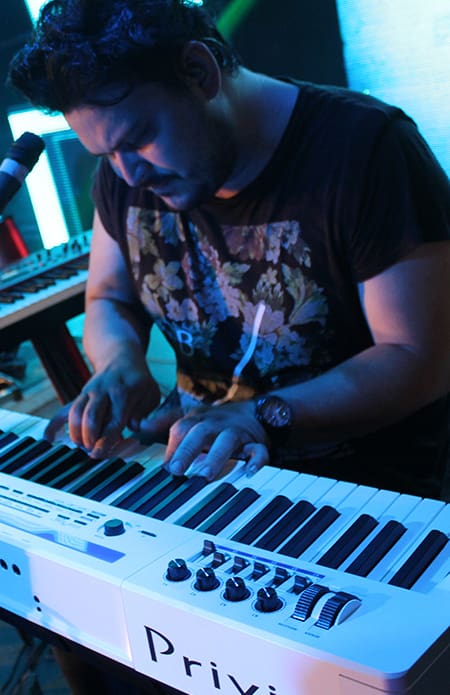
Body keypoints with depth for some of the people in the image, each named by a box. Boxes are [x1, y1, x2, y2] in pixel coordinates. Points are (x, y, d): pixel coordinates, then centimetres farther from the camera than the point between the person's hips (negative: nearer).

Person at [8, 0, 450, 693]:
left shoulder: (366, 148, -19)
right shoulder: (126, 169, -1)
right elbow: (108, 298, 12)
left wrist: (265, 416, -30)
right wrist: (121, 362, -11)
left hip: (356, 472, -5)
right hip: (204, 451, 6)